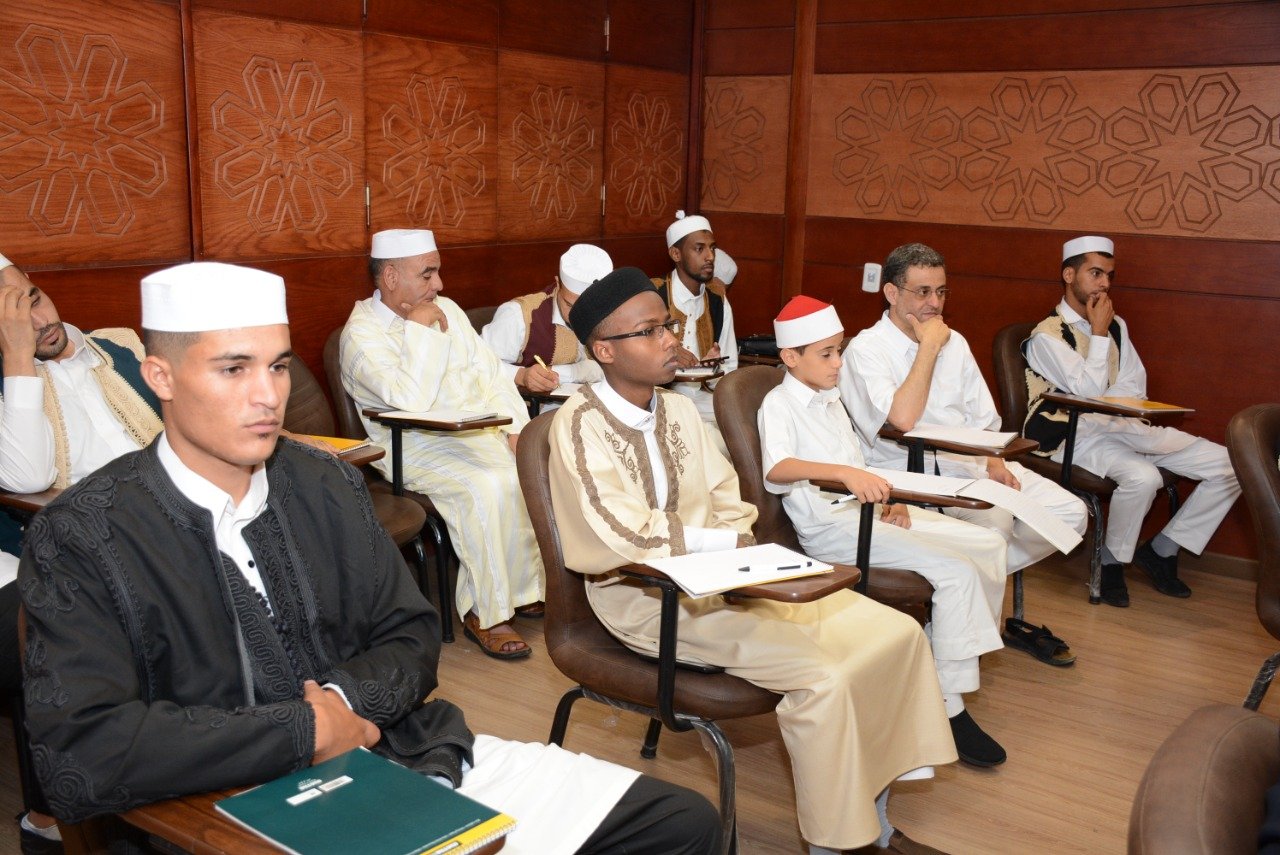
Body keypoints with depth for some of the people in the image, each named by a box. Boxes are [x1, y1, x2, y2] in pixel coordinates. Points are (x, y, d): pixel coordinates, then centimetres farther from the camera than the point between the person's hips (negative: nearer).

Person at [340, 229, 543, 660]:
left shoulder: (445, 309, 14)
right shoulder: (361, 333, -9)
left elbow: (491, 373, 12)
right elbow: (413, 400, -24)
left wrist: (517, 427, -3)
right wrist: (419, 327, -15)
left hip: (482, 431, 7)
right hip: (417, 448, -7)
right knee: (488, 487, -33)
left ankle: (529, 587, 1)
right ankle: (484, 612, -18)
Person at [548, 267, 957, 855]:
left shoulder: (679, 410, 9)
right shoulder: (579, 424, -12)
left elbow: (729, 503, 10)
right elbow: (626, 536, -21)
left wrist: (742, 554, -11)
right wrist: (728, 543, -14)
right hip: (646, 594, -7)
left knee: (895, 632, -3)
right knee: (819, 676, -24)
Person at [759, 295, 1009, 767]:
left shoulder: (830, 399, 19)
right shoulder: (779, 404, -9)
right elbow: (776, 469, -29)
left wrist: (886, 500, 3)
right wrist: (843, 473, -42)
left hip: (865, 509, 9)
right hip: (828, 527, -9)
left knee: (988, 544, 4)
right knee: (956, 570, -21)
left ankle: (966, 652, 17)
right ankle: (951, 710, -14)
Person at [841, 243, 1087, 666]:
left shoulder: (954, 342, 16)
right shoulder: (866, 349, -7)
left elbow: (983, 419, 16)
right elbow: (902, 421, -23)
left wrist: (994, 462, -4)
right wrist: (928, 347, -15)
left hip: (969, 464, 8)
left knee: (1069, 512, -6)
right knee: (994, 521, -30)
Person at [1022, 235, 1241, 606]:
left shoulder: (1116, 326, 16)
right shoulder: (1047, 335, -7)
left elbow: (1135, 388, 8)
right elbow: (1091, 394, -14)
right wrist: (1098, 334, -10)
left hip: (1122, 427, 7)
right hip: (1075, 437, -7)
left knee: (1230, 465, -5)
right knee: (1142, 476, -37)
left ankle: (1162, 549, 6)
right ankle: (1111, 561, -9)